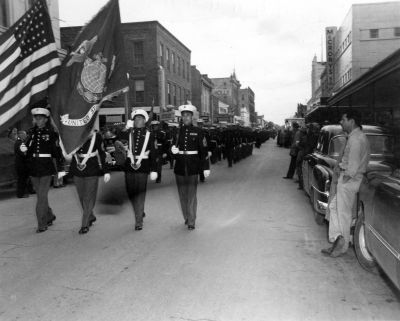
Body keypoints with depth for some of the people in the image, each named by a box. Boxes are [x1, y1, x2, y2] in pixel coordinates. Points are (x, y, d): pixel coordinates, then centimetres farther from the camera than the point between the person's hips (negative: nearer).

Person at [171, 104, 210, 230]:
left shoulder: (198, 132, -1)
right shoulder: (178, 132, 7)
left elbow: (204, 150, -2)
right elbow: (174, 147, 14)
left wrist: (206, 168, -5)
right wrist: (173, 149, -11)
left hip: (193, 167, -3)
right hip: (180, 167, 3)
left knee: (192, 194, -3)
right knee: (182, 194, 10)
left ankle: (192, 222, 4)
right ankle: (186, 217, 26)